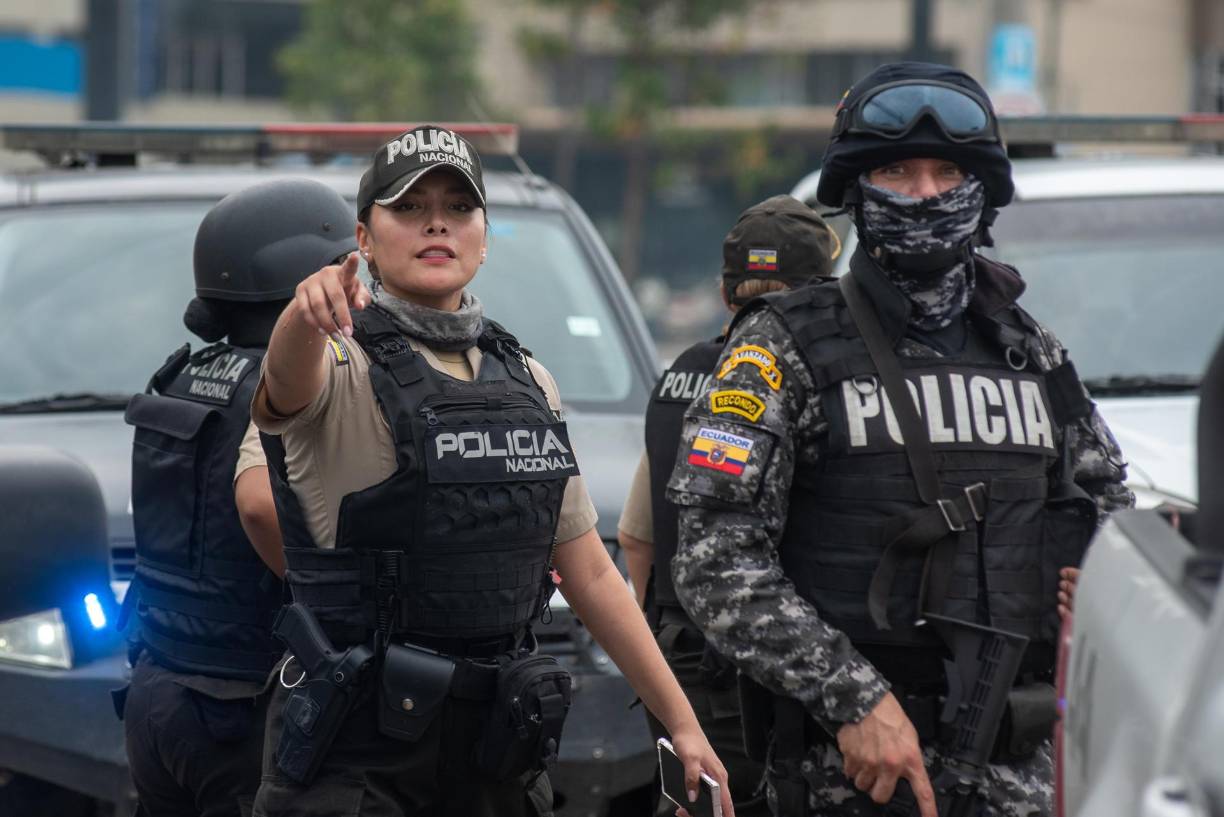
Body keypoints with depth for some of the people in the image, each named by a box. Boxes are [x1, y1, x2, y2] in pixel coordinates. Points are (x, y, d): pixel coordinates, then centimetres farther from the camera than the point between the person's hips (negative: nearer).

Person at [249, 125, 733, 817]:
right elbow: (288, 383, -32)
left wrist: (683, 723, 11)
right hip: (358, 754, -5)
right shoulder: (345, 365, -6)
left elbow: (591, 574, 15)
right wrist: (308, 310, -55)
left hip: (497, 749, 5)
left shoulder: (527, 381, 12)